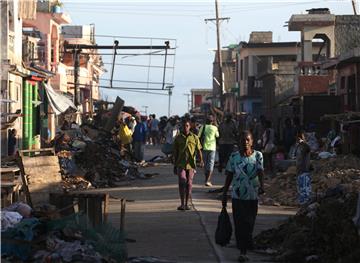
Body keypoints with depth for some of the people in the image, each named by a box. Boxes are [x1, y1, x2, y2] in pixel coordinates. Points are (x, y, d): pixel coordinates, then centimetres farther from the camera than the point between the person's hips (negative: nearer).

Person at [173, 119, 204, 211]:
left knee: (189, 183, 4)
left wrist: (201, 160, -11)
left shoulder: (194, 138, 5)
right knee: (182, 182, -14)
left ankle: (186, 204, 14)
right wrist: (175, 165, 11)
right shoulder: (178, 138, 6)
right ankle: (182, 204, -11)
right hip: (181, 164, -1)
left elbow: (198, 150, 5)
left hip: (191, 164, 1)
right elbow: (175, 152, 11)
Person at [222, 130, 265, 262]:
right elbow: (229, 176, 7)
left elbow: (260, 171, -13)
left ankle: (245, 248, 25)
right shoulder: (234, 156, 2)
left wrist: (261, 185, -31)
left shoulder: (258, 155, 0)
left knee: (249, 223, 5)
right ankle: (242, 251, 2)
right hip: (237, 195, 0)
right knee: (239, 224, -3)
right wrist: (224, 193, 6)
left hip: (252, 195, 0)